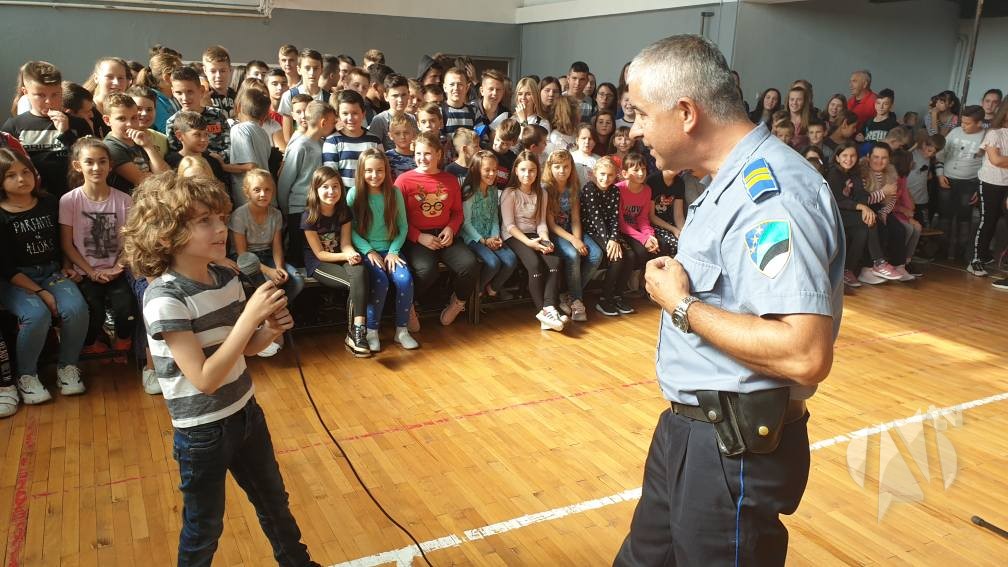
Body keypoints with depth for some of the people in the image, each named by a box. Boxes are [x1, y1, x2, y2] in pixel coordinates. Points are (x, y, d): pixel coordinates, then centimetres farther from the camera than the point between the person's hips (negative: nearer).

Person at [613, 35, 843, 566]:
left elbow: (805, 355, -32)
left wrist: (682, 306, -22)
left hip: (738, 449, -10)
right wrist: (677, 279, 4)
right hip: (688, 426, 10)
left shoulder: (773, 192, -24)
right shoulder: (732, 181, 9)